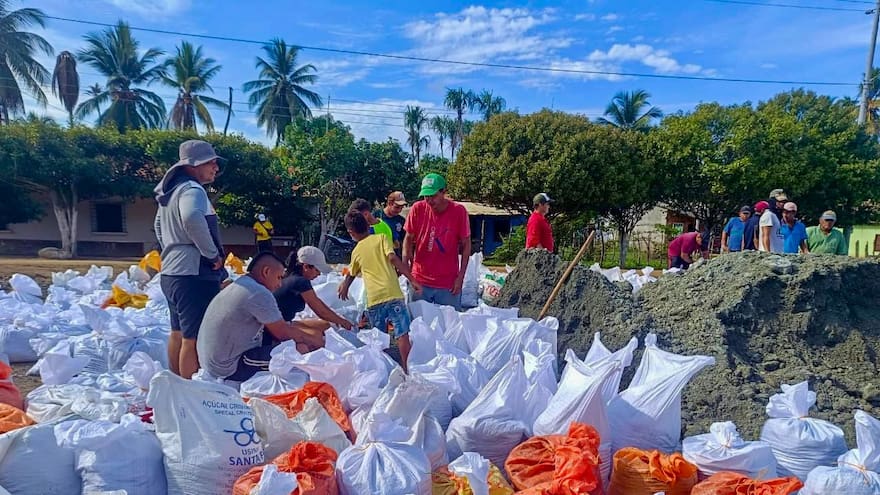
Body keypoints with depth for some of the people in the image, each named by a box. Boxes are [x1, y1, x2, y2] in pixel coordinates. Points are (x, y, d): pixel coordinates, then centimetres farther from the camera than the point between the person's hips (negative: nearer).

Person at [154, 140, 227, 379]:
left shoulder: (171, 191, 17)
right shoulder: (192, 189, -15)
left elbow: (159, 226, 32)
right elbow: (193, 220, -37)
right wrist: (213, 254, -25)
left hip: (171, 272, 11)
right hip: (194, 275, -11)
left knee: (179, 333, 20)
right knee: (194, 338, -6)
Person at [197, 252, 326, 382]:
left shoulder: (237, 285, 10)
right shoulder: (258, 293, -21)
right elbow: (283, 333, -14)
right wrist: (314, 341, 1)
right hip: (231, 370, -10)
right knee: (300, 348, -15)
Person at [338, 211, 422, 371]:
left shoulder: (356, 251, 18)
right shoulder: (381, 238, 8)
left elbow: (352, 274, 35)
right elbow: (393, 258, -9)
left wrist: (345, 286, 57)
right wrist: (412, 279, -10)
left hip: (373, 299, 3)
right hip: (392, 293, -3)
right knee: (402, 334, -4)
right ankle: (407, 369, -9)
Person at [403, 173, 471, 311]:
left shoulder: (459, 211, -10)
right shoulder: (418, 209, -6)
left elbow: (466, 245, -3)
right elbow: (409, 239, 4)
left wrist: (460, 277, -6)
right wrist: (405, 264, -11)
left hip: (448, 284, -1)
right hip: (419, 281, 2)